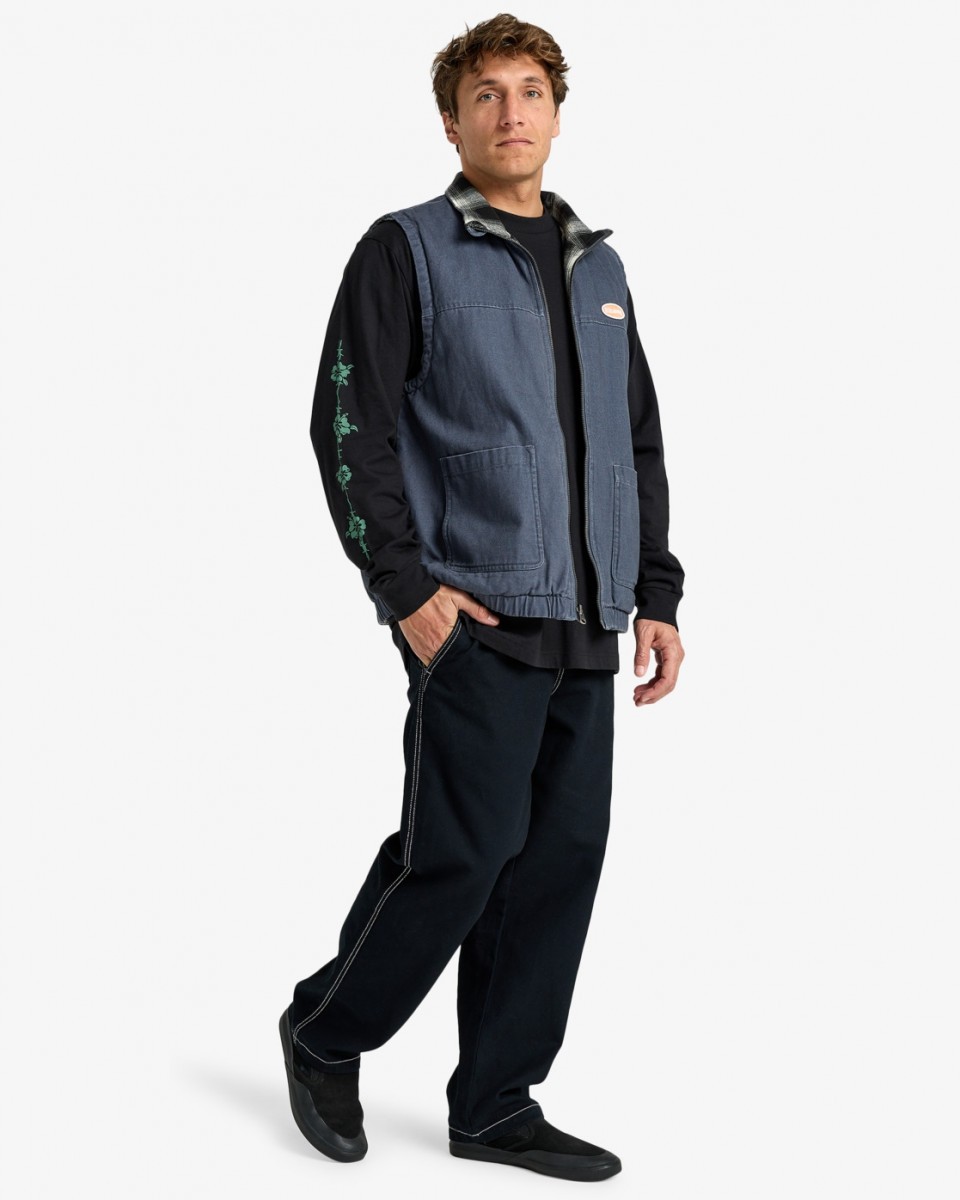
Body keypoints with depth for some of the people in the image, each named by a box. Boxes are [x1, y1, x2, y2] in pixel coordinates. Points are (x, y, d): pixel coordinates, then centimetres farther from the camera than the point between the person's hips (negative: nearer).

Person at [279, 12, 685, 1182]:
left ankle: (497, 1104, 18)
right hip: (475, 617, -6)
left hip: (586, 626, 6)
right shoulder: (408, 250, -1)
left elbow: (639, 442, 20)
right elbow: (348, 424, -7)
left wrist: (656, 593, 11)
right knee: (463, 851, -7)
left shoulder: (597, 266, 18)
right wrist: (405, 585, -14)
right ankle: (325, 1034, 17)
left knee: (561, 857, 6)